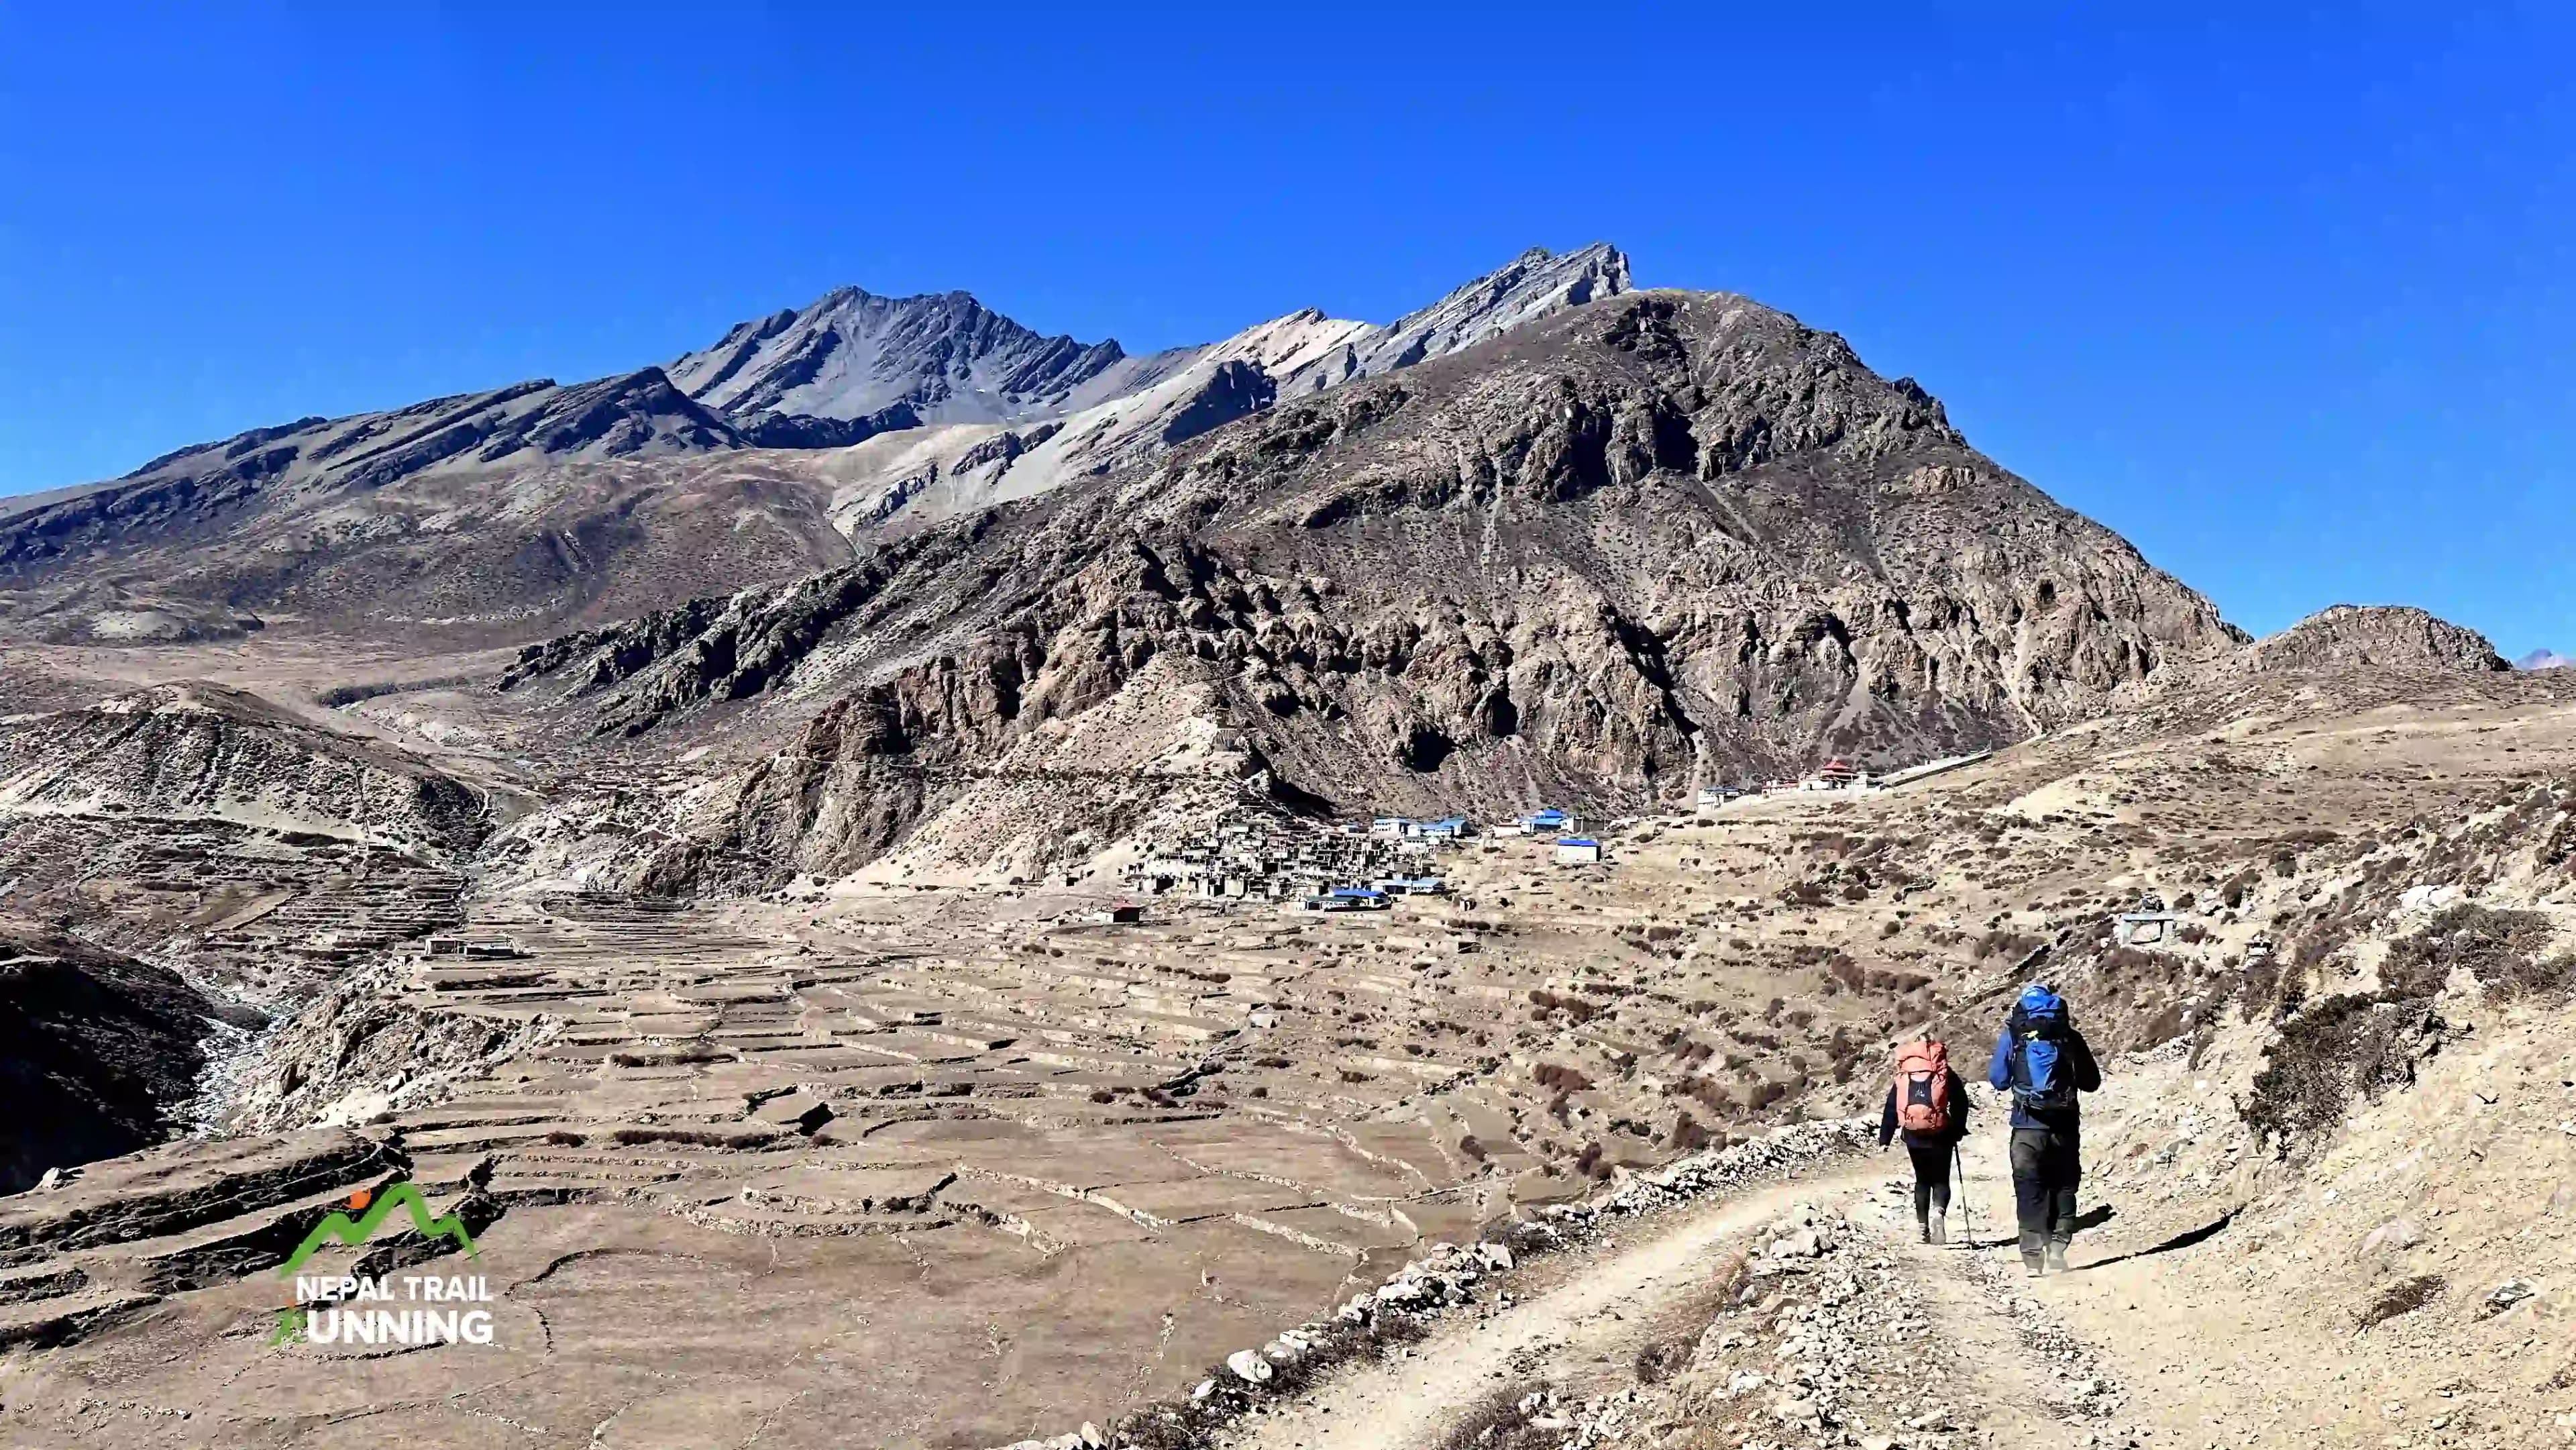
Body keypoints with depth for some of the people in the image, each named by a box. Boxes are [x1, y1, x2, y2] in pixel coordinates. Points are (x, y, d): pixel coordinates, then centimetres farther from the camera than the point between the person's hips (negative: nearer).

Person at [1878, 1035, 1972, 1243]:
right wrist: (1958, 1131, 5)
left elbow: (1891, 1108, 10)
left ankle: (1923, 1227, 14)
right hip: (1940, 1135, -2)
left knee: (1922, 1180, 18)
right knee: (1941, 1180, 7)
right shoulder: (1945, 1074, 4)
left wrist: (1885, 1139, 12)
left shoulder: (1903, 1075, 11)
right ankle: (1939, 1211, -22)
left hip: (1913, 1135, 2)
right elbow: (1960, 1103, -4)